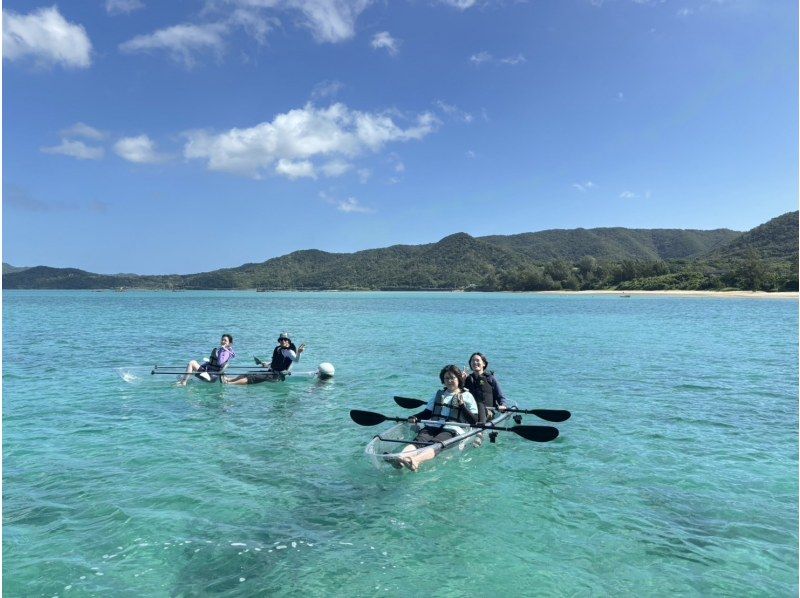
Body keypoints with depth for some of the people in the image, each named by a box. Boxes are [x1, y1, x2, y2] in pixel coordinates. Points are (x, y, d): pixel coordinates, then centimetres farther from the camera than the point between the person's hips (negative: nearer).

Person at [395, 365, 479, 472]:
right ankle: (399, 458, -59)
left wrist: (462, 405, -6)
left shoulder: (467, 396, 14)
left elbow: (474, 421, 6)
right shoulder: (439, 394, 29)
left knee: (435, 445, -36)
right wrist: (415, 418, 5)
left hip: (452, 430, -4)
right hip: (432, 427, 4)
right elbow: (427, 412, 25)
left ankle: (415, 460, -66)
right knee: (418, 441, -29)